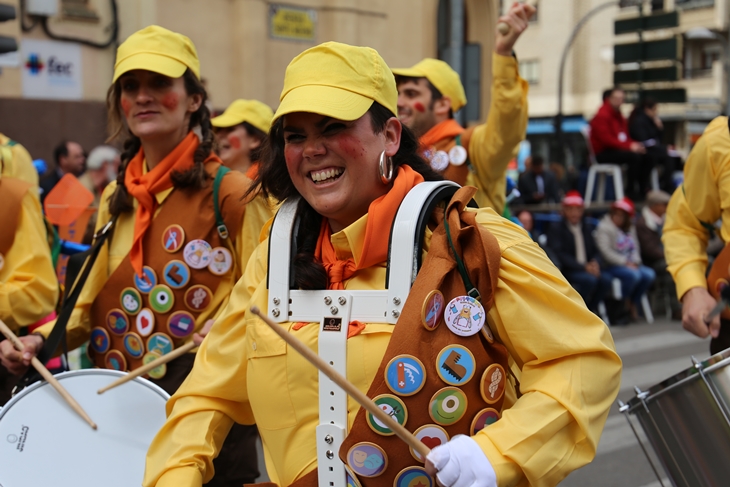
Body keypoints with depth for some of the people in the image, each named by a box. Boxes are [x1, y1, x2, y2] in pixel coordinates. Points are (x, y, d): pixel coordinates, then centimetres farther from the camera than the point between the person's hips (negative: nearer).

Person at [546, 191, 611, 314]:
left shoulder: (587, 228, 20)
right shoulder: (556, 229, 1)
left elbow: (595, 251, 16)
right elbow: (559, 255, -10)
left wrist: (595, 263, -9)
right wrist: (583, 267, -19)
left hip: (588, 269, 5)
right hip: (566, 272, -5)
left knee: (606, 279, -23)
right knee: (590, 279, -32)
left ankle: (591, 308, -4)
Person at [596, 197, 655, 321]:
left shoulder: (630, 228, 18)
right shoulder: (604, 227, -5)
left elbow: (635, 248, 14)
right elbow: (606, 251, -15)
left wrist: (634, 262, -7)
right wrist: (625, 263, -16)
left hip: (629, 264, 7)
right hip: (611, 266, -7)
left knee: (649, 274, -18)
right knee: (634, 275, -32)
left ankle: (634, 304, -2)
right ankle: (623, 305, -9)